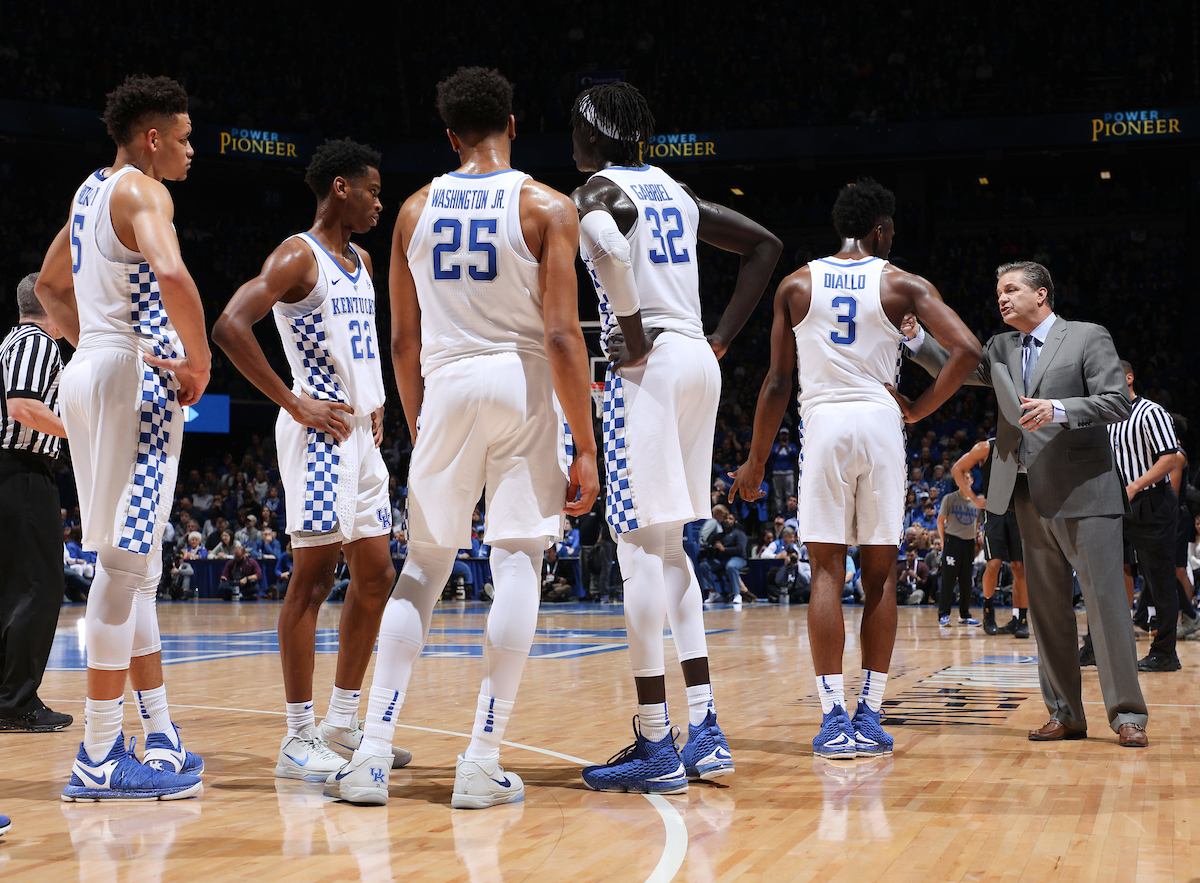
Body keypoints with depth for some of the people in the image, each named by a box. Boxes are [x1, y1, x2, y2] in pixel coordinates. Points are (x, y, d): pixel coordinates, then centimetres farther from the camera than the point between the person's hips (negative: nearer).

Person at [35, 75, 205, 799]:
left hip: (89, 370, 10)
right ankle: (100, 758, -9)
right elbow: (171, 274, -28)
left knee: (135, 559, 12)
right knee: (125, 559, -9)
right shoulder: (142, 191, -9)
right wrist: (200, 361, -17)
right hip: (136, 374, -10)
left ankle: (159, 736, 17)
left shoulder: (91, 191, 19)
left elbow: (50, 285, 31)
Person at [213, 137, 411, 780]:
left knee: (375, 576, 10)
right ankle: (299, 737, -3)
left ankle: (343, 724, 20)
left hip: (361, 434, 9)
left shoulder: (361, 262, 17)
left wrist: (376, 404, 15)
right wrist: (295, 404, -19)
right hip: (320, 433, -9)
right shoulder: (298, 256, -10)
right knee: (314, 576, -7)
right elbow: (230, 327, -21)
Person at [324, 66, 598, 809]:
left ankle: (373, 755, 6)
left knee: (423, 568, 12)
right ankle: (483, 762, -2)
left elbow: (404, 341, 11)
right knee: (518, 563, 1)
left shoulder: (415, 210, 9)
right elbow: (562, 337, -10)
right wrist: (585, 448, -7)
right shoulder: (545, 207, -2)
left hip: (445, 386, 3)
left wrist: (418, 428, 22)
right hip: (523, 386, -3)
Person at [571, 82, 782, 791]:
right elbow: (765, 246, 24)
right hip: (699, 364, 8)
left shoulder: (598, 190, -3)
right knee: (669, 547, 14)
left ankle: (655, 747, -6)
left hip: (648, 365, -8)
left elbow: (605, 238, -28)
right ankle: (706, 734, 10)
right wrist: (721, 340, 16)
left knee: (640, 545, -6)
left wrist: (634, 335, -19)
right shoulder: (676, 191, 20)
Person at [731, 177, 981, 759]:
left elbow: (777, 383, 8)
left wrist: (755, 461, 16)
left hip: (823, 423, 0)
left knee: (826, 573, 2)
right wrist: (921, 408, 5)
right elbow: (967, 351, -7)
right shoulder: (902, 284, 5)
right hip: (881, 424, 0)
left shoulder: (796, 285, 8)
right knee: (879, 575, 7)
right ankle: (870, 717, 7)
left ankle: (834, 719, -5)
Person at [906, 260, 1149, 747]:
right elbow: (954, 369, 11)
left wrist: (1059, 409, -20)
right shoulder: (1001, 347, 17)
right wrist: (916, 338, -4)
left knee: (1105, 598, -7)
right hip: (1031, 496, 6)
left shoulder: (1088, 338, 0)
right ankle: (1065, 713, 14)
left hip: (1083, 492, -6)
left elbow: (1117, 402, -7)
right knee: (1047, 606, 7)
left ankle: (1127, 713, -2)